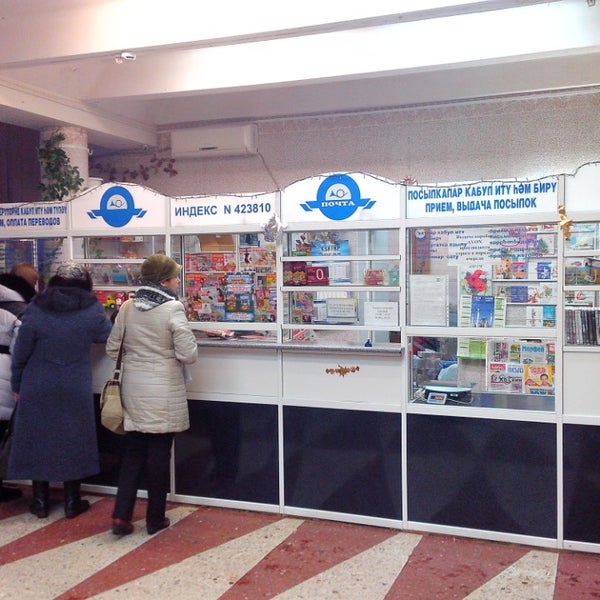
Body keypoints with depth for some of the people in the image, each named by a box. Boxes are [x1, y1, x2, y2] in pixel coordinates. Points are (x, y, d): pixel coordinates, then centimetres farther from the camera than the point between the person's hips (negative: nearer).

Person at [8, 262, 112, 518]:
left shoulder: (35, 309, -9)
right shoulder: (91, 310, -9)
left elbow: (20, 352, -5)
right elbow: (106, 335, 8)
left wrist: (17, 385, 8)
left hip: (38, 390, 0)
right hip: (76, 391, 0)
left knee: (38, 439, 13)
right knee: (73, 440, 12)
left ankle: (41, 501, 21)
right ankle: (72, 502, 19)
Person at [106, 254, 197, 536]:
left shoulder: (127, 307, 1)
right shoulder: (173, 309, -14)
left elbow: (112, 348, 7)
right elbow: (188, 355, -16)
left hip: (133, 391, 5)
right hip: (163, 394, -4)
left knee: (133, 452, 15)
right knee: (159, 454, 7)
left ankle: (121, 516, 12)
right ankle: (155, 519, 18)